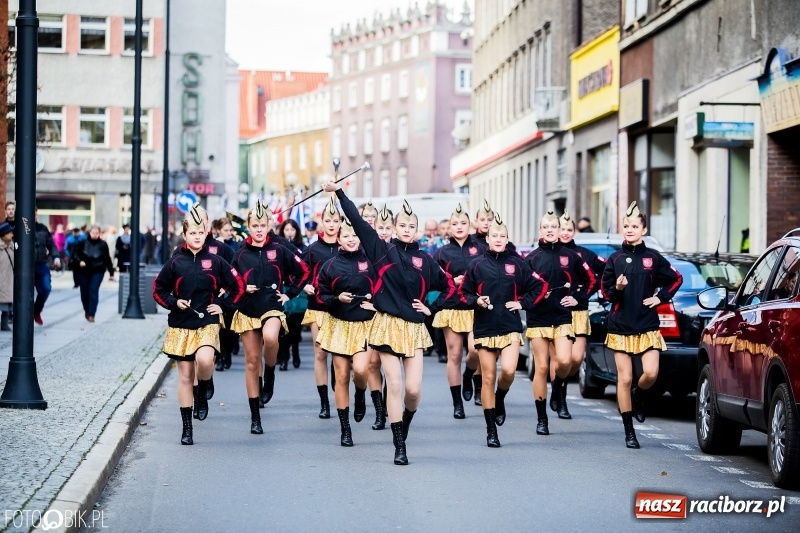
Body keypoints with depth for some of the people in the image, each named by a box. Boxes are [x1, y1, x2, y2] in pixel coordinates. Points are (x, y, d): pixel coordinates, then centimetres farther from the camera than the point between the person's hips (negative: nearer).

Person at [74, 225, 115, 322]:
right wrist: (80, 261, -16)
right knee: (84, 292, 7)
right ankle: (86, 310, 32)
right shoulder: (83, 243, -2)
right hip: (84, 271, 1)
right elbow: (76, 253, 5)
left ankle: (91, 314, -10)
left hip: (97, 271, -1)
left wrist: (111, 273, 6)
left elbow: (107, 259, 4)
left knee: (94, 291, -12)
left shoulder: (103, 244, -1)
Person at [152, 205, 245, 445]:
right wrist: (173, 303, -7)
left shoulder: (215, 262, 1)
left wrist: (222, 305, 0)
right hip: (180, 325, 1)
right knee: (185, 375, 5)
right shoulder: (175, 262, 1)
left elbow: (237, 286, 8)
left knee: (204, 359, -29)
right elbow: (158, 289, 8)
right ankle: (186, 428, 13)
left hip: (207, 323, -1)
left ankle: (202, 395, 3)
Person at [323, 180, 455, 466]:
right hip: (387, 325, -1)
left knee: (413, 389, -6)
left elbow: (448, 286, 18)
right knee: (394, 385, -4)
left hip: (414, 327, 2)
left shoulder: (425, 260, 7)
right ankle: (399, 446, 1)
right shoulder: (382, 251, 2)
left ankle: (405, 421, 27)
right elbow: (358, 222, -4)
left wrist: (431, 308, 9)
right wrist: (339, 192, -9)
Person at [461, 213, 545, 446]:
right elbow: (464, 293, 8)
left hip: (510, 327, 0)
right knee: (488, 378, 1)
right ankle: (491, 431, 9)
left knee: (508, 371, -20)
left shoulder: (516, 263, 4)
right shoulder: (477, 264, 2)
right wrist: (476, 301, -11)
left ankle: (500, 400, 15)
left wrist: (523, 303, 1)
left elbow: (539, 286, 12)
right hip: (484, 328, 0)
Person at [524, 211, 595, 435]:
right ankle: (541, 419, 8)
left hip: (562, 317, 0)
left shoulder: (570, 256, 5)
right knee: (542, 368, 0)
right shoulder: (532, 257, 4)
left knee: (564, 361, -19)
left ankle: (558, 387, 16)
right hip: (538, 318, 0)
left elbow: (590, 280, 15)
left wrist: (577, 297, 4)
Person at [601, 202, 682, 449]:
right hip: (621, 326, 0)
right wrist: (617, 288, -15)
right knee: (624, 379, -1)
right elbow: (606, 292, 5)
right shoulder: (615, 259, 4)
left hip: (647, 326, 0)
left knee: (651, 374, -15)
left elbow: (676, 278, 14)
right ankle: (629, 432, 7)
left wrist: (661, 297, 4)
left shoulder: (653, 258, 3)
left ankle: (638, 394, 22)